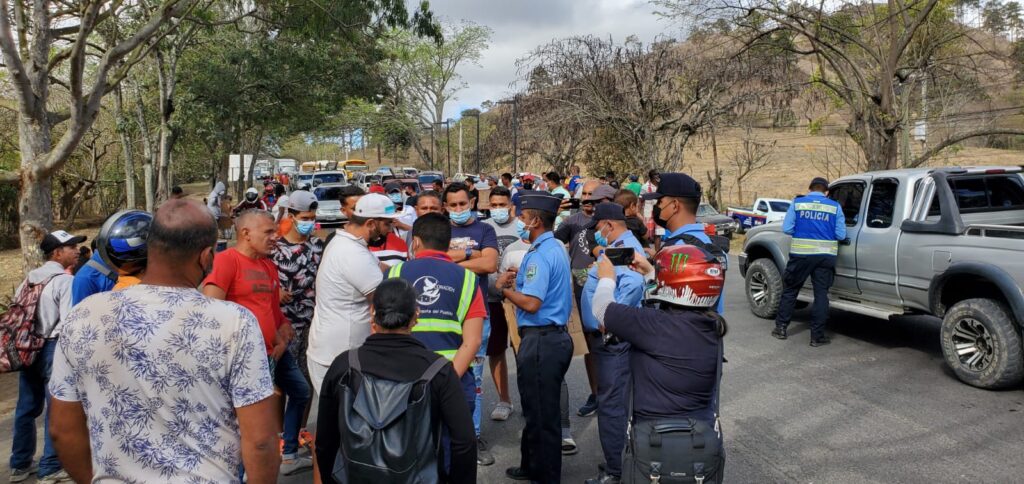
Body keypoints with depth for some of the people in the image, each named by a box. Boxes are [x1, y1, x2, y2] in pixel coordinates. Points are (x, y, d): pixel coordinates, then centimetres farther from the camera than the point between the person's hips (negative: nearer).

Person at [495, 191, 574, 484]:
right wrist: (520, 278, 10)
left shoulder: (540, 254, -19)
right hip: (555, 336, 11)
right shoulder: (556, 248, 13)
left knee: (540, 413, 2)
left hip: (541, 341, -11)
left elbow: (531, 303, -27)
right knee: (544, 410, 20)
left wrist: (504, 288, -11)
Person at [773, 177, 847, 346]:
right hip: (825, 256, 0)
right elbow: (841, 234, 1)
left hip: (801, 254, 0)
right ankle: (817, 336, 7)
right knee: (821, 294, 6)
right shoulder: (835, 206, 3)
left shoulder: (797, 202, 2)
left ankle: (780, 328, 18)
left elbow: (787, 228, -2)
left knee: (790, 290, 14)